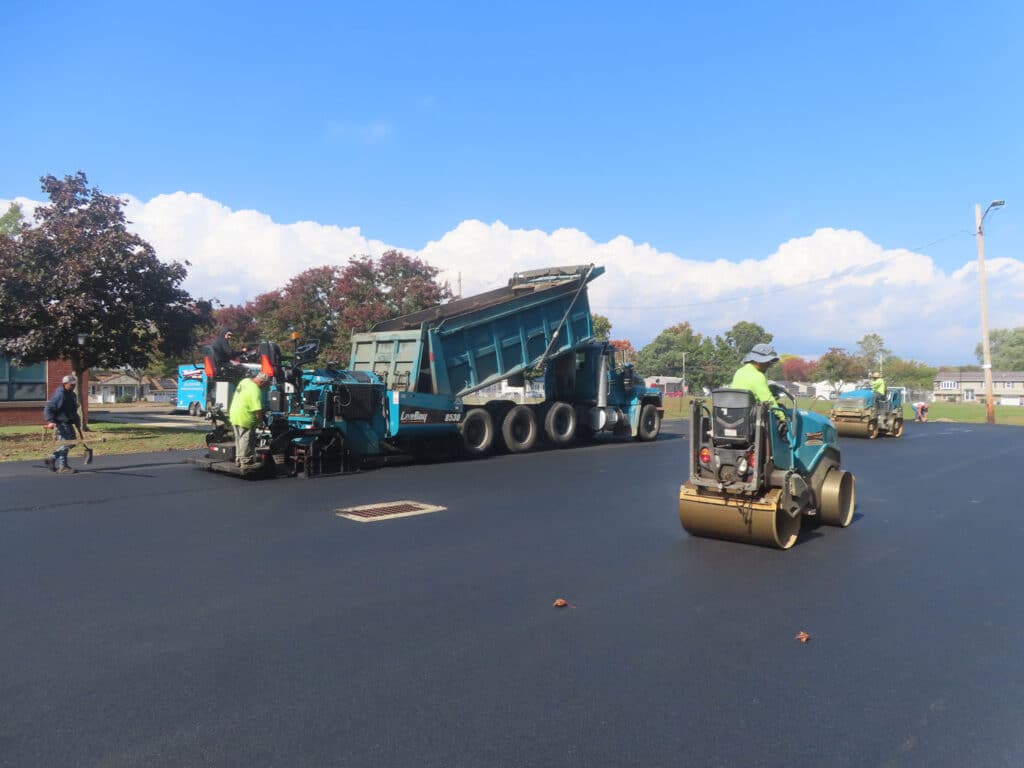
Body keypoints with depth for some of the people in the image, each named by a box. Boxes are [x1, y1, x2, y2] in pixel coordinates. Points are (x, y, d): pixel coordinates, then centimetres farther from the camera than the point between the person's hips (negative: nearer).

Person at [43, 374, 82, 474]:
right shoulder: (59, 394, -15)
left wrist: (77, 422, 26)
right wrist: (50, 421, -30)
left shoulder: (72, 395, 16)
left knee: (72, 443, 14)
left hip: (68, 423, 10)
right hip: (61, 423, -10)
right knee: (65, 443, -9)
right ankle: (62, 467, -3)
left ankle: (52, 458, 25)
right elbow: (47, 408, -20)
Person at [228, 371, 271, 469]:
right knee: (246, 440, 1)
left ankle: (239, 459, 28)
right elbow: (258, 410, -25)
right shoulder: (255, 391, -23)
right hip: (245, 418, -9)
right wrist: (260, 419, -9)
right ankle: (246, 462, 8)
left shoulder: (245, 381, 5)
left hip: (234, 414, 9)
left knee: (239, 439, 19)